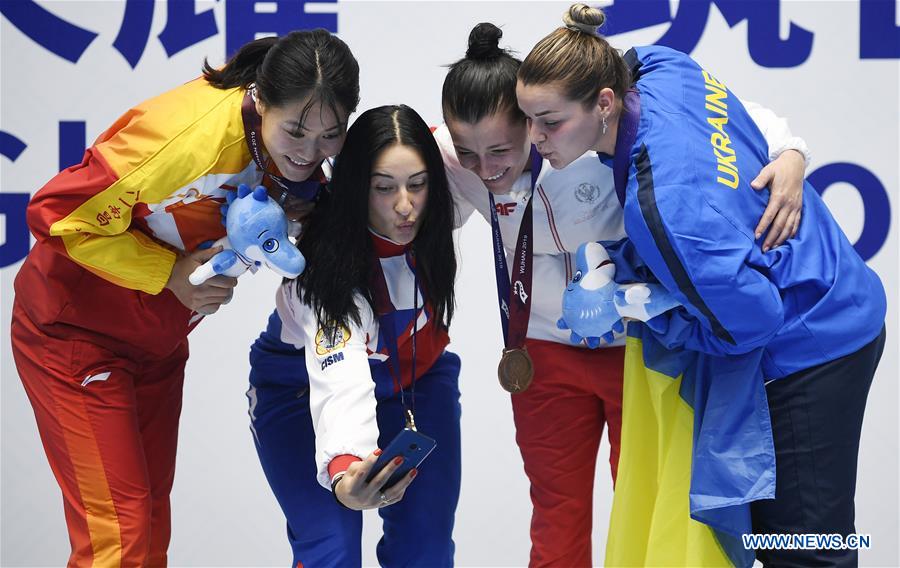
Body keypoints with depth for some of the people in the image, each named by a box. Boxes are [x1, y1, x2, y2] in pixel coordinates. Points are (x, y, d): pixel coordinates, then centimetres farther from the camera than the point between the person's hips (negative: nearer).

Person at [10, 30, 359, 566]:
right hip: (74, 331, -7)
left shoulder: (297, 147, -12)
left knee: (152, 519, 13)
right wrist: (169, 273, -27)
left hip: (159, 339, 7)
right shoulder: (188, 133, -33)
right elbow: (57, 214, -27)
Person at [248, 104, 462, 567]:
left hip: (417, 379, 4)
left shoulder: (436, 220, -22)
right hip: (304, 387, -4)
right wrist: (344, 472, -68)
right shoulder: (326, 261, -35)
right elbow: (340, 378, -50)